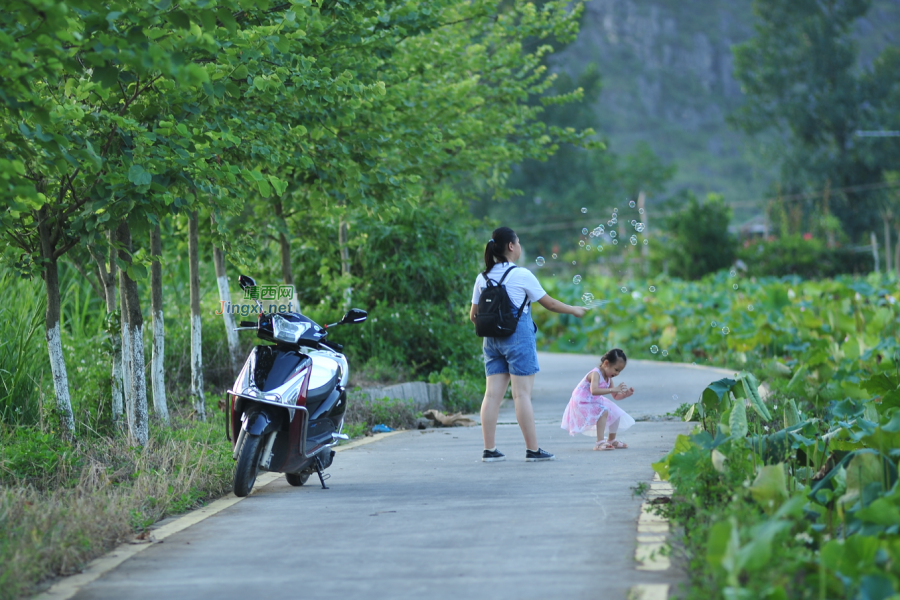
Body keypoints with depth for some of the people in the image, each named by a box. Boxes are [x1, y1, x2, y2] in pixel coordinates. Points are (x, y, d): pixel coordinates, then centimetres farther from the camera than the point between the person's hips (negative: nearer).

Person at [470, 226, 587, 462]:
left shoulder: (483, 278, 7)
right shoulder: (521, 275, -8)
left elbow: (474, 314, 11)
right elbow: (549, 303, -1)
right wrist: (574, 310, 14)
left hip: (492, 340, 5)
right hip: (518, 337, -5)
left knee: (492, 394, 4)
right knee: (522, 393, -4)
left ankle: (489, 450, 4)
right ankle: (533, 450, 0)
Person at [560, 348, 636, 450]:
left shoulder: (608, 378, 4)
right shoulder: (595, 374, -25)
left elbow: (615, 396, 11)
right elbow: (594, 391, -43)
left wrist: (626, 394, -10)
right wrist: (612, 389, -43)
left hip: (594, 402, 10)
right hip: (581, 403, -10)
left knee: (616, 413, 11)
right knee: (603, 412, -30)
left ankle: (611, 440, 25)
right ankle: (599, 442, -32)